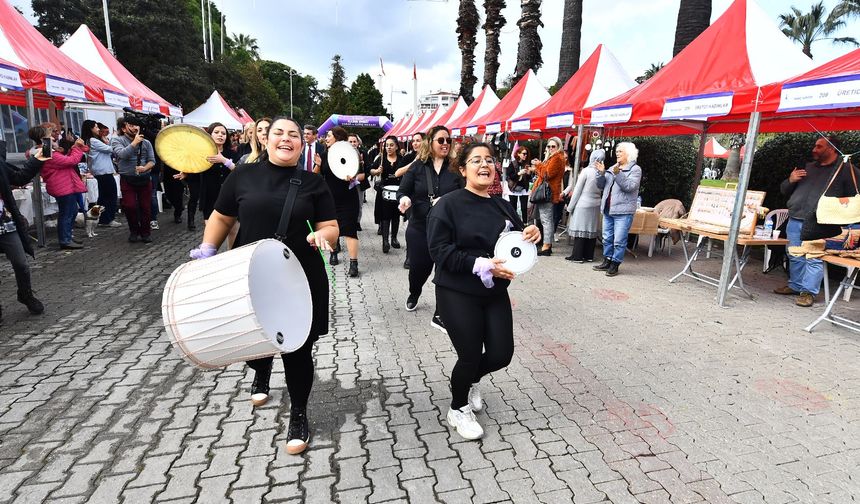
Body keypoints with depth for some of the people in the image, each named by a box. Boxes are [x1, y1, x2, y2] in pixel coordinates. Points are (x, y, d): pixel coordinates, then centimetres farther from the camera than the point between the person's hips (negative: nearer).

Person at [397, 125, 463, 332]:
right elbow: (402, 191, 1)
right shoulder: (418, 166, -1)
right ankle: (414, 295, 50)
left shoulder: (455, 168, -2)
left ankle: (440, 315, 10)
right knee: (419, 267, 14)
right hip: (420, 227, 1)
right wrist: (404, 199, -20)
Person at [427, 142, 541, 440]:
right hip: (458, 294, -6)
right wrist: (481, 265, -26)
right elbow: (440, 250, -18)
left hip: (495, 293, 6)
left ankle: (470, 380, 42)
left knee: (501, 354, 7)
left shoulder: (502, 206, 8)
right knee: (470, 355, 0)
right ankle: (458, 410, 31)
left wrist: (533, 235, -5)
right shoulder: (448, 205, -11)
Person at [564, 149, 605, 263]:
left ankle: (577, 256, 2)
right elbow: (602, 191, 4)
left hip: (583, 204, -5)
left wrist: (570, 206, -1)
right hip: (596, 205, 5)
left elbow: (577, 190, -7)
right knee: (592, 230, 9)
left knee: (580, 229, 0)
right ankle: (588, 255, 16)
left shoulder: (586, 171, -11)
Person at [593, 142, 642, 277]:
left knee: (619, 240, -5)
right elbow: (601, 186, 13)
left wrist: (618, 174, -24)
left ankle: (615, 264, 3)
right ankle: (607, 261, 24)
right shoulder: (612, 168, 16)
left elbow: (629, 186, -17)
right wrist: (601, 173, -2)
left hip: (623, 211, -7)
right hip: (608, 210, 7)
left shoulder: (635, 169, -2)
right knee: (607, 238, 13)